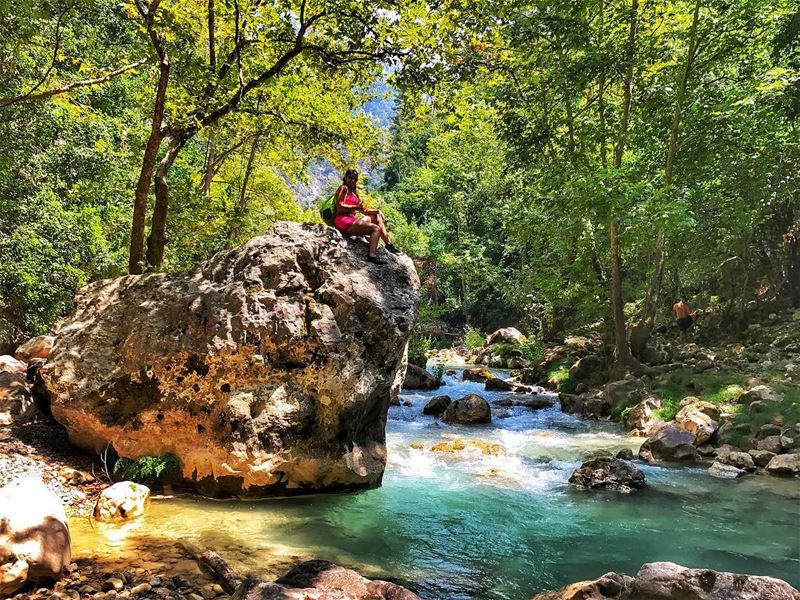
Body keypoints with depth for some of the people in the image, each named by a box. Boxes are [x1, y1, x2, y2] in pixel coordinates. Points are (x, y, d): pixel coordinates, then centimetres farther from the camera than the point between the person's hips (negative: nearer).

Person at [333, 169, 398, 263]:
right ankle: (372, 255, -35)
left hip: (351, 220, 9)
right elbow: (340, 207, -12)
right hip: (343, 220, -9)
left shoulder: (354, 193, 26)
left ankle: (388, 244, -1)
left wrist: (378, 211, 8)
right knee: (376, 228, -17)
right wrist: (356, 207, -9)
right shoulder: (343, 188, 0)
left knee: (377, 216, 9)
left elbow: (363, 210, 20)